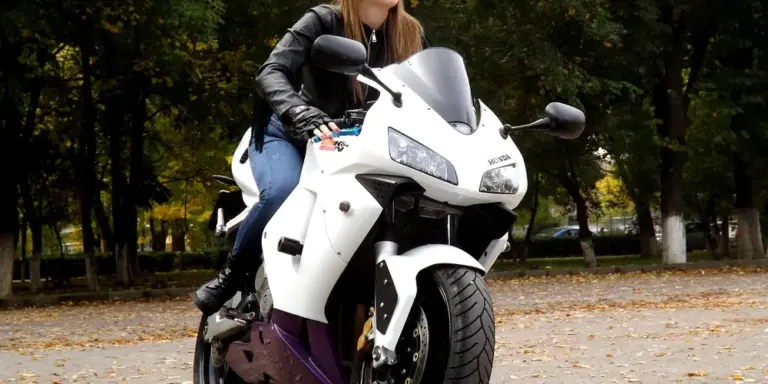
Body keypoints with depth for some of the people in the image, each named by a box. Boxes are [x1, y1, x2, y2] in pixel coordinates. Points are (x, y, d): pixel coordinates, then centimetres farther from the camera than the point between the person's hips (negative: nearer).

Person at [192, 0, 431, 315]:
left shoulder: (410, 34, -4)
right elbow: (270, 73, -27)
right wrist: (302, 114, -47)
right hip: (287, 133, -4)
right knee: (281, 191, -35)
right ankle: (231, 273, -12)